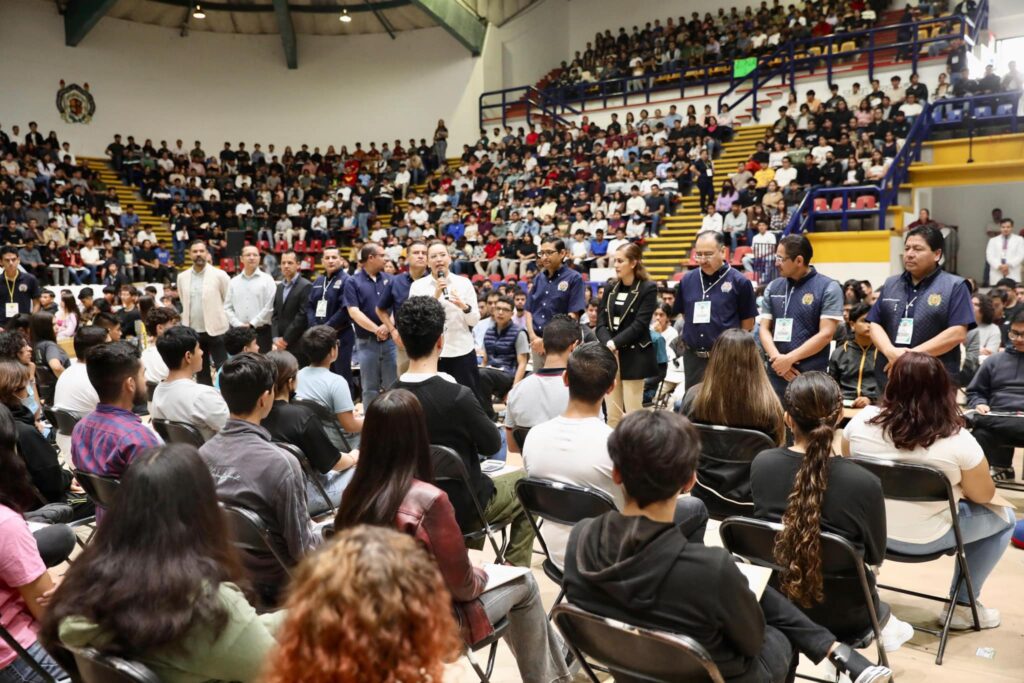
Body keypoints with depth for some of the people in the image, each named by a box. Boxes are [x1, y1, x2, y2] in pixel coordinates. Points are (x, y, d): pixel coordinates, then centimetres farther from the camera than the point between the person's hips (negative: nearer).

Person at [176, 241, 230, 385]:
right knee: (201, 371, 12)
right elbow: (183, 303, 18)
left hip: (216, 330, -4)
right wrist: (186, 323, 15)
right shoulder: (182, 277, 6)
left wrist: (224, 320, -2)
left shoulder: (219, 275, -6)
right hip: (193, 331, 4)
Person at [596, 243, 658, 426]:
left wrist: (615, 343, -17)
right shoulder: (610, 287, 12)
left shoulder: (648, 288, -4)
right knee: (612, 414, 8)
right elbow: (601, 321, 5)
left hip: (634, 357, -5)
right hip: (610, 355, 5)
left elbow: (640, 324, -12)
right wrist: (607, 343, -14)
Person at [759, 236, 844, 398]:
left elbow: (826, 334, -11)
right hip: (775, 374, 4)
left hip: (811, 376, -4)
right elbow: (764, 328, 8)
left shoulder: (828, 288, -4)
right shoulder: (773, 287, 10)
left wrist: (789, 359, -14)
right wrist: (776, 358, -10)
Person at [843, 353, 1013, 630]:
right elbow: (984, 496, -7)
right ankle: (961, 605, 22)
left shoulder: (862, 420, -14)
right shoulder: (957, 441, -22)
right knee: (1004, 518, 20)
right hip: (925, 539, -4)